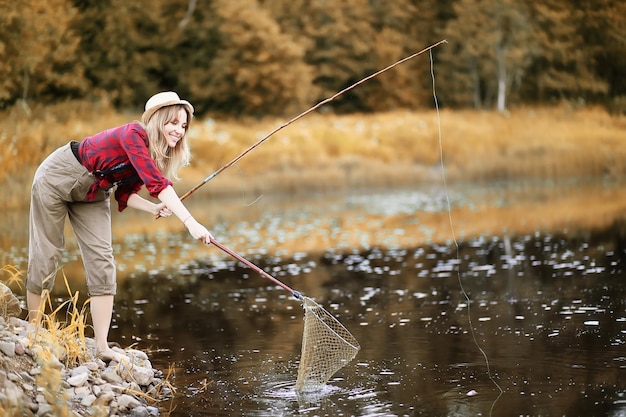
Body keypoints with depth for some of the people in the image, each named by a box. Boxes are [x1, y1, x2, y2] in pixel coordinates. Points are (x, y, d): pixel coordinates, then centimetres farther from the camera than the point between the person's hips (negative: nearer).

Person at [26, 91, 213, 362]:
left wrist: (154, 208, -22)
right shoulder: (133, 134, -30)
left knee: (102, 263, -5)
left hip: (91, 195, 7)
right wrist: (190, 222, -49)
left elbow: (125, 195, -2)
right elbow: (157, 183, -42)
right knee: (46, 255, -1)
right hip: (56, 179, -7)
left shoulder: (159, 155, -5)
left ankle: (102, 347, -6)